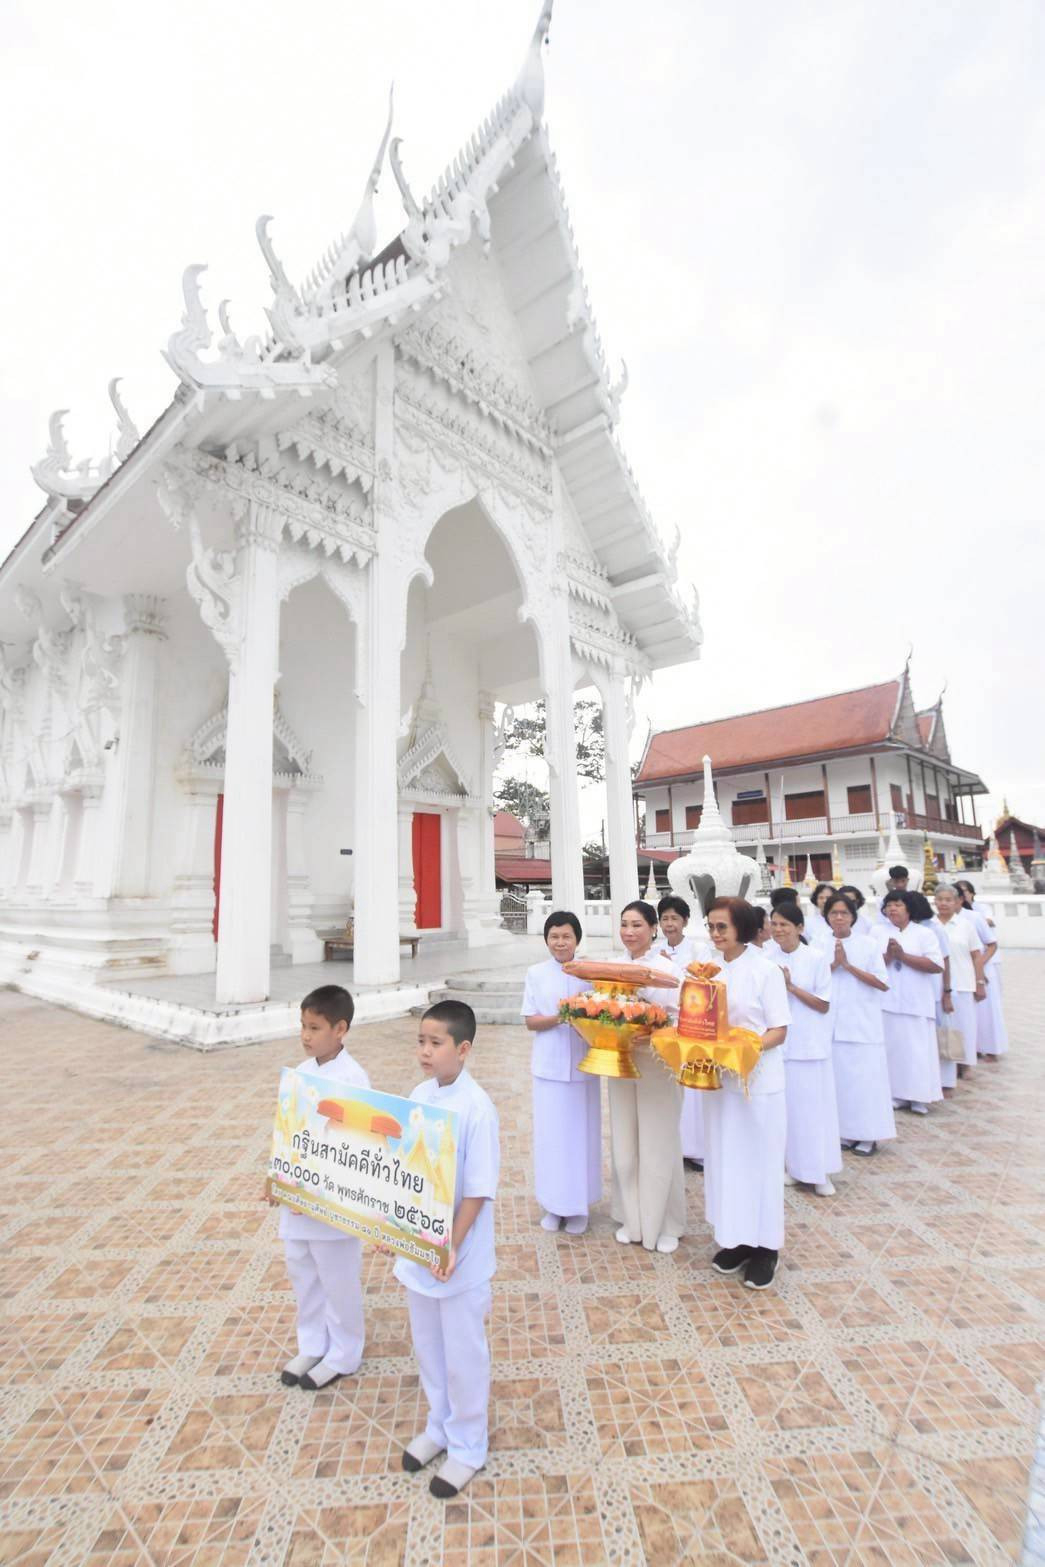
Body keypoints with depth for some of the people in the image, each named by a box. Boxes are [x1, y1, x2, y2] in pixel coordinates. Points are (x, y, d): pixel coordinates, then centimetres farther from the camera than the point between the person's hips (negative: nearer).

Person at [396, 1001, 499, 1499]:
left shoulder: (477, 1108, -26)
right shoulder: (419, 1095, -5)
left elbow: (478, 1192, -21)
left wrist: (452, 1248, -20)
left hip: (458, 1260, -6)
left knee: (463, 1357, 15)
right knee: (428, 1348, 25)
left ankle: (467, 1446, 39)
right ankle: (440, 1425, 49)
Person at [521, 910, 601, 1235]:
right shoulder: (536, 973, -1)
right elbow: (530, 1021, -1)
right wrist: (558, 1017, -18)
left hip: (582, 1065, 0)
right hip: (549, 1066, 0)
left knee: (581, 1133, 8)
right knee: (550, 1134, 8)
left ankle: (579, 1206, 25)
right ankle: (553, 1204, 25)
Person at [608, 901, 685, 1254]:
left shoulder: (668, 969, -8)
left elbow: (678, 1020, -11)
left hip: (657, 1065, -4)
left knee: (659, 1144, 6)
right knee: (625, 1144, 12)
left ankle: (664, 1225, 25)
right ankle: (632, 1219, 30)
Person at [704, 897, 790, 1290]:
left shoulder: (765, 970, -11)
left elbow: (779, 1030, -11)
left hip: (758, 1081, -5)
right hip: (718, 1079, 5)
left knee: (759, 1161, 7)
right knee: (724, 1158, 13)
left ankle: (764, 1245, 24)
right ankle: (735, 1238, 30)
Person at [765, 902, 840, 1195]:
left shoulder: (817, 957, -9)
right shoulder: (767, 957, -1)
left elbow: (824, 1005, -7)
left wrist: (791, 986, -17)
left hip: (809, 1044, -2)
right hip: (777, 1041, 3)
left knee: (812, 1106, 5)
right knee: (783, 1105, 11)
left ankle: (820, 1171, 21)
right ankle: (790, 1164, 27)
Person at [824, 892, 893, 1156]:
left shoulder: (870, 944, 0)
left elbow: (883, 983, -6)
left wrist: (848, 965, -12)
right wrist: (833, 964, -13)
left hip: (862, 1022, -2)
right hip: (830, 1023, 2)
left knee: (865, 1077, -1)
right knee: (836, 1076, 6)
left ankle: (867, 1135, 13)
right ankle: (843, 1132, 19)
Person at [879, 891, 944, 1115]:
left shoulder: (925, 933, 0)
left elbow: (937, 965, -10)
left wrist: (902, 955, -13)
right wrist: (887, 956, -16)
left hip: (916, 1002, -2)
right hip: (886, 1001, 2)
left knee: (917, 1050, 2)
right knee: (891, 1048, 7)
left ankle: (919, 1098, 13)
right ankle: (893, 1095, 17)